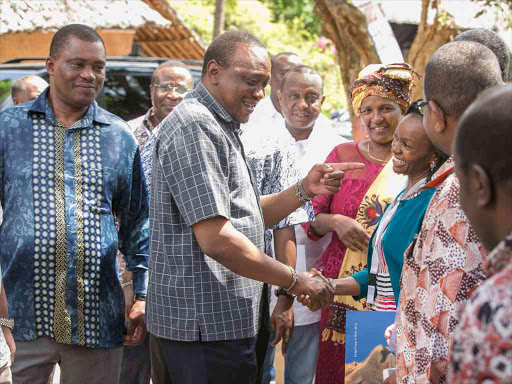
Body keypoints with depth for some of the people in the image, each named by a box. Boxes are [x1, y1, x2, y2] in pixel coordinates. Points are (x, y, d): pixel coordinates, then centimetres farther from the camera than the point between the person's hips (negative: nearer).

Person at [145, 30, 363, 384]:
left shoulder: (221, 129, 18)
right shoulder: (195, 127, -15)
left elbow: (248, 217, 19)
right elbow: (217, 238, -23)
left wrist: (305, 190, 4)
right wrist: (294, 281, -15)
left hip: (221, 320, 10)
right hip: (205, 325, -10)